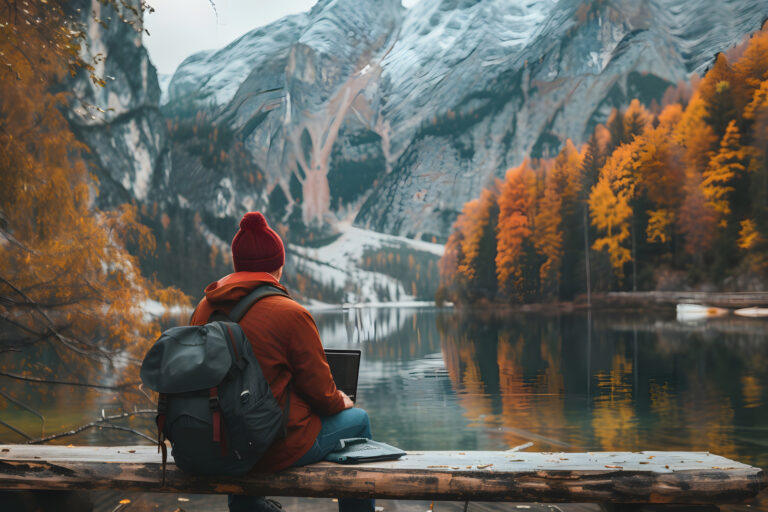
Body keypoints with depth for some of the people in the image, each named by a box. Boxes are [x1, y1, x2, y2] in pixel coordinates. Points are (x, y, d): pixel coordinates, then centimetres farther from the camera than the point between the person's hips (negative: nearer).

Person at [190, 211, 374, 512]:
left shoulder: (204, 309, 0)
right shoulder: (291, 314, -18)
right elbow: (320, 391, -12)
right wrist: (340, 401, 12)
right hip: (279, 449, -6)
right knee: (357, 420, 17)